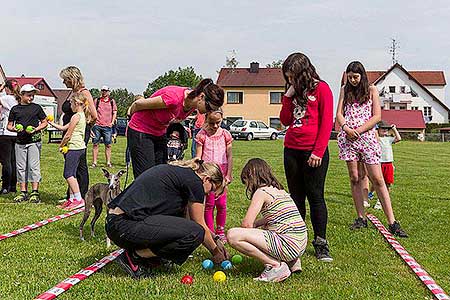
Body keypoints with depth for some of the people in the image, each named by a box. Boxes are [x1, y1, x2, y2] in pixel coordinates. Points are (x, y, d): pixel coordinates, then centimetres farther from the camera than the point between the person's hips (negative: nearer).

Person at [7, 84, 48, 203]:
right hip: (20, 142, 3)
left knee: (34, 166, -5)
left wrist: (36, 129, -8)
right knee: (21, 167, 6)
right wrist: (14, 129, -9)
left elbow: (44, 122, 9)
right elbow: (9, 125, 13)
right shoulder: (15, 109, 8)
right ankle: (23, 192, 14)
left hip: (34, 141, -3)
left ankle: (35, 192, -2)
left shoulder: (36, 107, 4)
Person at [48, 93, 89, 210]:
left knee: (68, 174, -9)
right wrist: (51, 123, 22)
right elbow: (63, 128, 20)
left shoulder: (76, 116, -13)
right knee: (71, 174, 12)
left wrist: (61, 145, 2)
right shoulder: (82, 116, 16)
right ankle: (72, 199, 14)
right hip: (80, 147, 10)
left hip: (74, 148, -10)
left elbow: (68, 135, -13)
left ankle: (79, 199, -13)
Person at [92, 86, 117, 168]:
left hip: (108, 126, 0)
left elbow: (114, 112, 13)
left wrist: (112, 122, 1)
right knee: (95, 144, -1)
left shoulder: (112, 101, 12)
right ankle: (94, 162, 2)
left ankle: (108, 162, 4)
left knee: (108, 145, -1)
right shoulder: (97, 100, 11)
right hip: (97, 125, 0)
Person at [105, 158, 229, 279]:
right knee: (194, 233, -14)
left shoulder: (175, 171, 23)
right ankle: (135, 256, -5)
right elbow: (200, 226, 3)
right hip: (127, 226, -10)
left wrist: (215, 240, 34)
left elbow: (186, 219, 31)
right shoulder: (194, 181, -4)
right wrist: (215, 252, 19)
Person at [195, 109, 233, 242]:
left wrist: (228, 175, 1)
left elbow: (229, 156, 5)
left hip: (221, 172, 2)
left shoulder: (225, 134, 4)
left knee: (221, 204, 2)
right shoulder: (202, 135, -1)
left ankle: (220, 231, 16)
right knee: (209, 204, 0)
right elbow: (198, 157, 0)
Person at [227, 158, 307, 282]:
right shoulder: (279, 189, 18)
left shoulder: (261, 191, -6)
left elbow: (247, 224, -10)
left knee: (232, 235, -15)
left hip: (287, 244, -9)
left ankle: (276, 266, -10)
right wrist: (254, 225, 22)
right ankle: (292, 262, 18)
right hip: (300, 245, 9)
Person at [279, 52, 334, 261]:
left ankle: (321, 244, 5)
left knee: (315, 197, -2)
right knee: (296, 196, 9)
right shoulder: (293, 91, 15)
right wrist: (288, 96, 0)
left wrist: (318, 152, -13)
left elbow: (326, 123, -8)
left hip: (313, 152, -6)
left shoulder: (321, 88, -3)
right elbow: (285, 120, 11)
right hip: (292, 150, 6)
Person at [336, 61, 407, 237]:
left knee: (377, 179, -6)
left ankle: (392, 222, -5)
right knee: (354, 178, 3)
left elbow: (377, 116, -1)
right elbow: (339, 114, 7)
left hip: (367, 136, -2)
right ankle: (361, 218, 11)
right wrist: (347, 128, -13)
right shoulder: (344, 90, 13)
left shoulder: (371, 90, 6)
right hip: (348, 137, 2)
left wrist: (358, 130, -11)